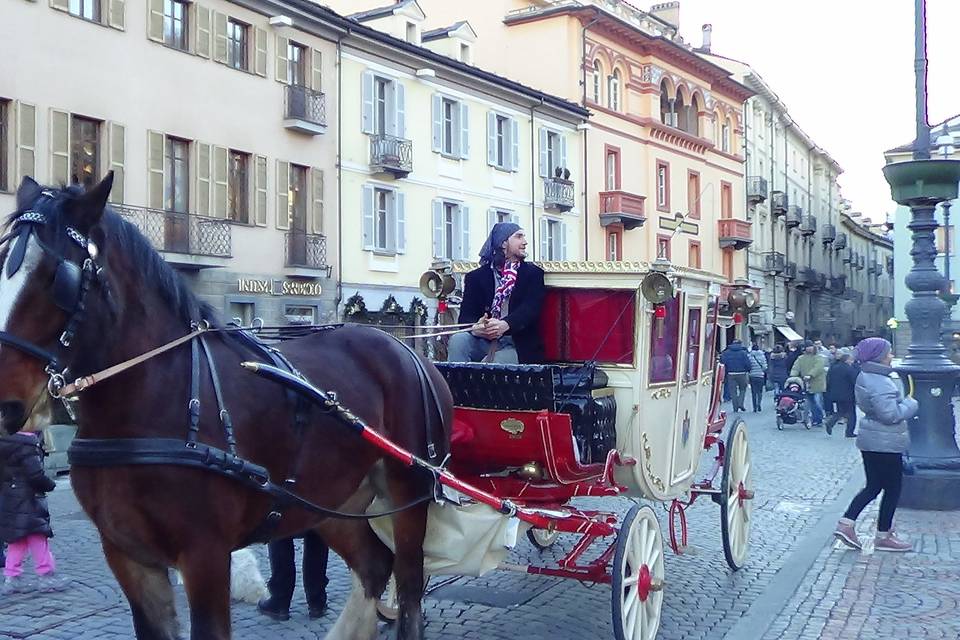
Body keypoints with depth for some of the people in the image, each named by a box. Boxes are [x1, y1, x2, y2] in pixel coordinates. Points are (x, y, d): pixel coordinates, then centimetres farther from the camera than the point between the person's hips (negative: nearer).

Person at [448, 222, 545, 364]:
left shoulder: (533, 273, 6)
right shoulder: (476, 276, 9)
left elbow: (530, 308, -11)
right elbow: (466, 314, -1)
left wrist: (505, 325, -32)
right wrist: (475, 328, -28)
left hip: (516, 346, -2)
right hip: (482, 341, 2)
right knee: (458, 340, -26)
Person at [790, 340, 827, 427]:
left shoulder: (819, 358, 2)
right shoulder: (801, 358, 14)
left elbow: (818, 368, -15)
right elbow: (795, 368, 1)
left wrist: (810, 375, -29)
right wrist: (793, 376, -19)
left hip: (817, 384, -4)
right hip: (806, 384, 4)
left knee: (817, 401, -9)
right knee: (811, 403, 7)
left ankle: (819, 420, 0)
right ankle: (815, 419, 14)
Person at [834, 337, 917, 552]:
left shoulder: (865, 377, 8)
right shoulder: (881, 383, -23)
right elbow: (891, 414, -26)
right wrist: (911, 405, -9)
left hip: (870, 441, 9)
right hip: (885, 444, -9)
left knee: (873, 486, 16)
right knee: (892, 489, 5)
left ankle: (846, 524, 9)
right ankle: (883, 537, 14)